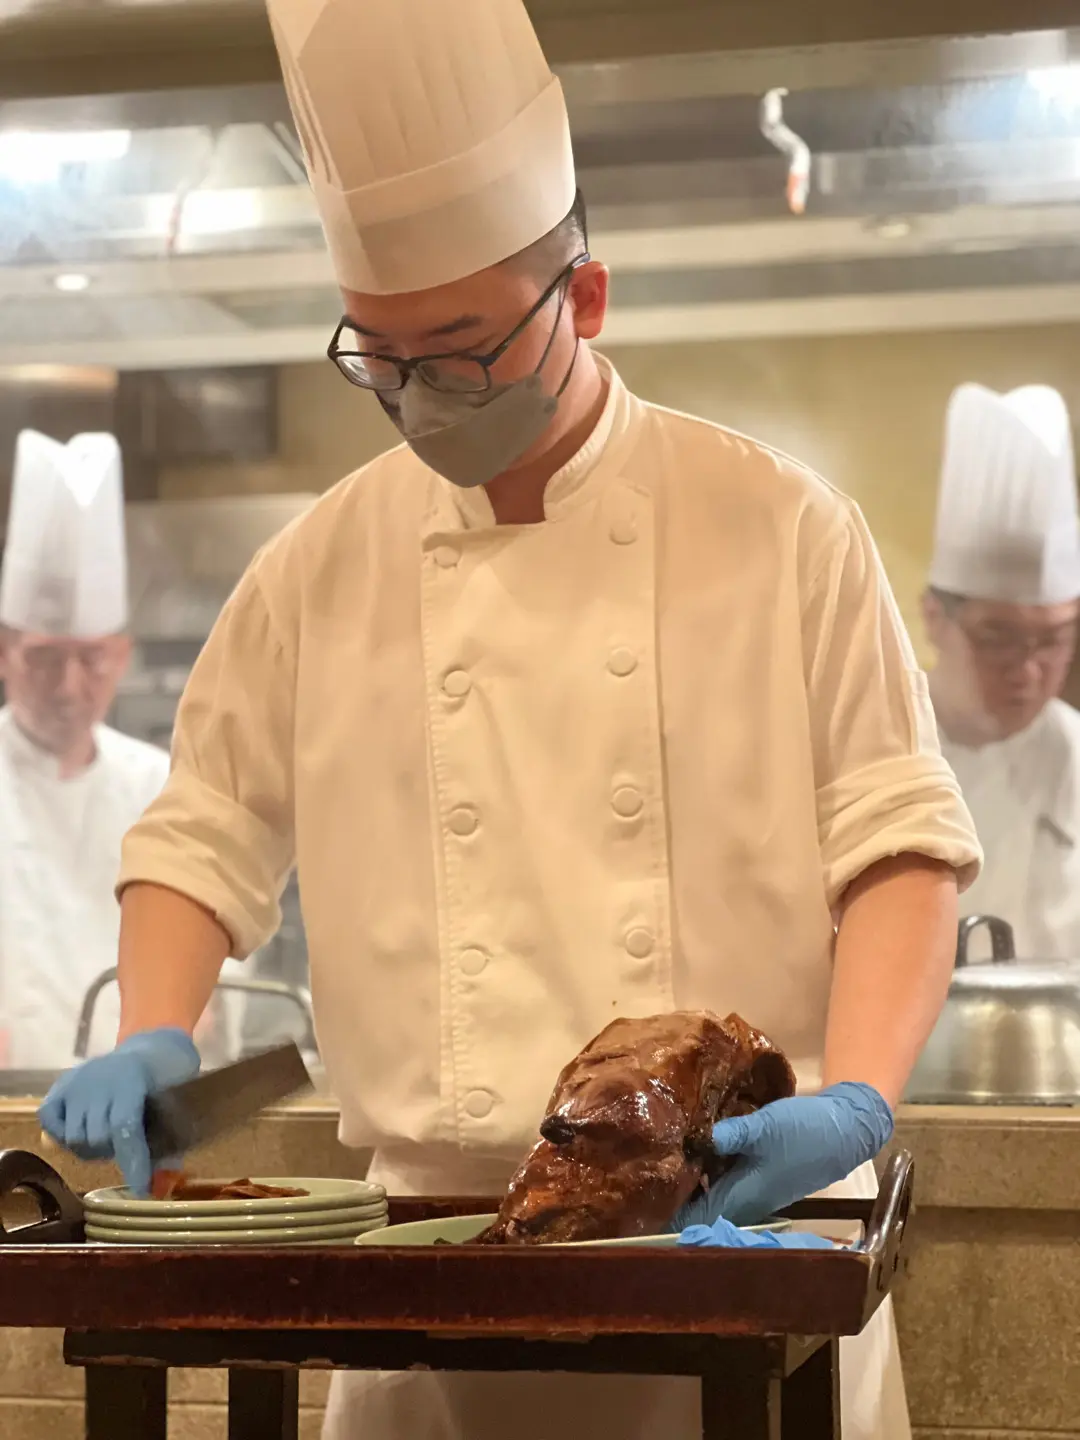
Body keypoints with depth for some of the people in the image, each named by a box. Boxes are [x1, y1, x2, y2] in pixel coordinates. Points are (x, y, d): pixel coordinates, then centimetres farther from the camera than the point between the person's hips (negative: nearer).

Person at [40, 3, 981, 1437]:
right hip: (440, 1250, 2)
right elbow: (204, 834, 12)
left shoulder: (775, 528, -1)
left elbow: (898, 836, -3)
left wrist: (857, 1100, -16)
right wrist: (154, 1040, -5)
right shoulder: (325, 566, 5)